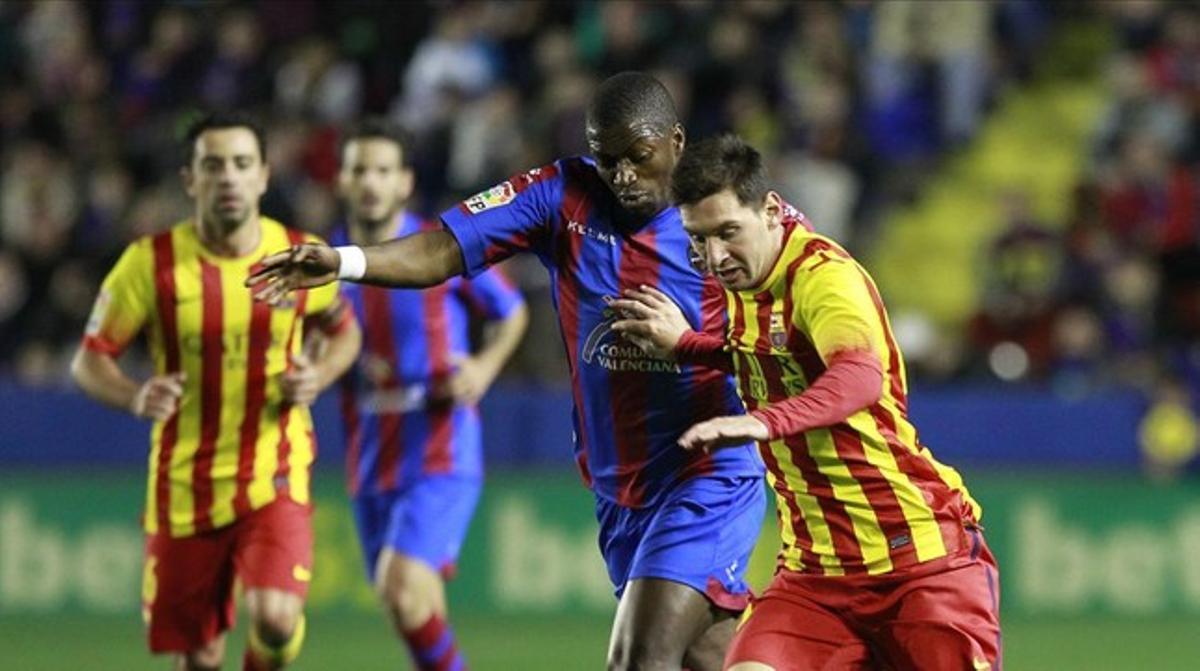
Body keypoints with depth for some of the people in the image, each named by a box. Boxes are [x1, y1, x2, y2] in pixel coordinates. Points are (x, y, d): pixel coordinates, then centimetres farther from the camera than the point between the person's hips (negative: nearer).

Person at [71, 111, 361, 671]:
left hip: (275, 478, 0)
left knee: (276, 619, -23)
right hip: (185, 486, 0)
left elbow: (342, 330, 17)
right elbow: (89, 360, -2)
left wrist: (318, 376, -6)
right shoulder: (151, 263, -8)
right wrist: (135, 397, -24)